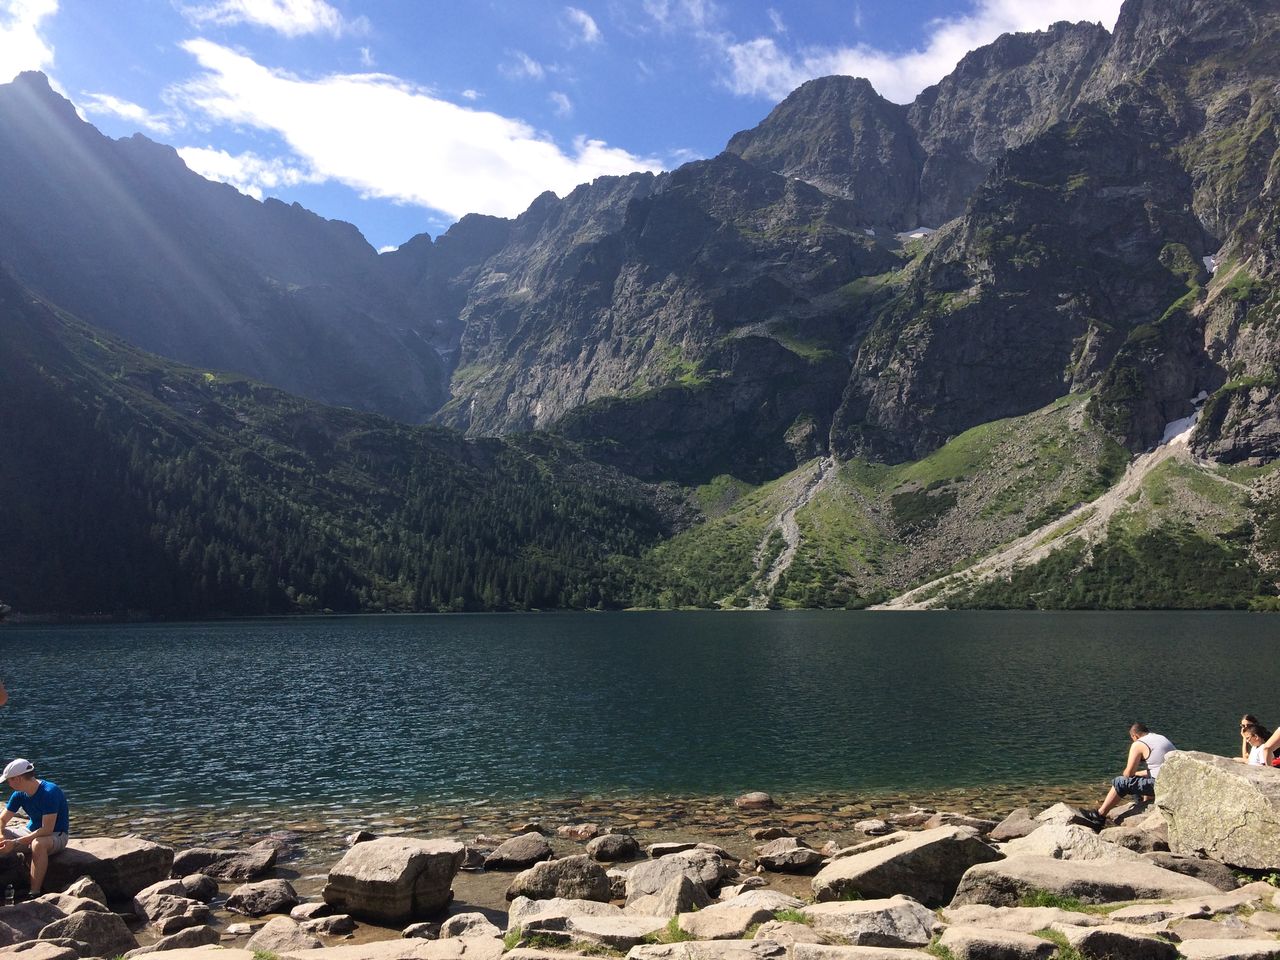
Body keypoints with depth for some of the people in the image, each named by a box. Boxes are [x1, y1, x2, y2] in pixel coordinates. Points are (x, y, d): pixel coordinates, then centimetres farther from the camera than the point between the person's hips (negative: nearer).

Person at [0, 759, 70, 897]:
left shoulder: (50, 792, -25)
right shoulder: (19, 795, -2)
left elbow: (47, 829, -29)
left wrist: (15, 843, -31)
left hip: (56, 834, -8)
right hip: (32, 831, 8)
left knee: (38, 844, -40)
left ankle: (34, 895, -34)